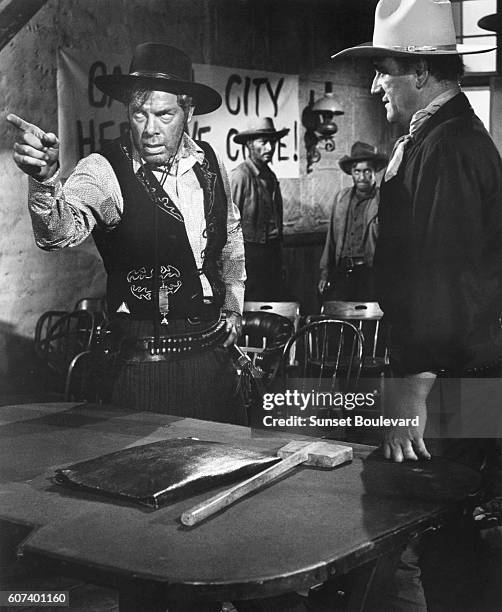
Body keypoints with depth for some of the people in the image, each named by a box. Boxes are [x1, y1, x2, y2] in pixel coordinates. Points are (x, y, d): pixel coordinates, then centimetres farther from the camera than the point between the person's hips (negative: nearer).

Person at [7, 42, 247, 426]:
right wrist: (46, 179, -55)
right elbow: (62, 230, -36)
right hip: (147, 365, -5)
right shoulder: (105, 171, -15)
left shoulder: (209, 161, 0)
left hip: (215, 352, 5)